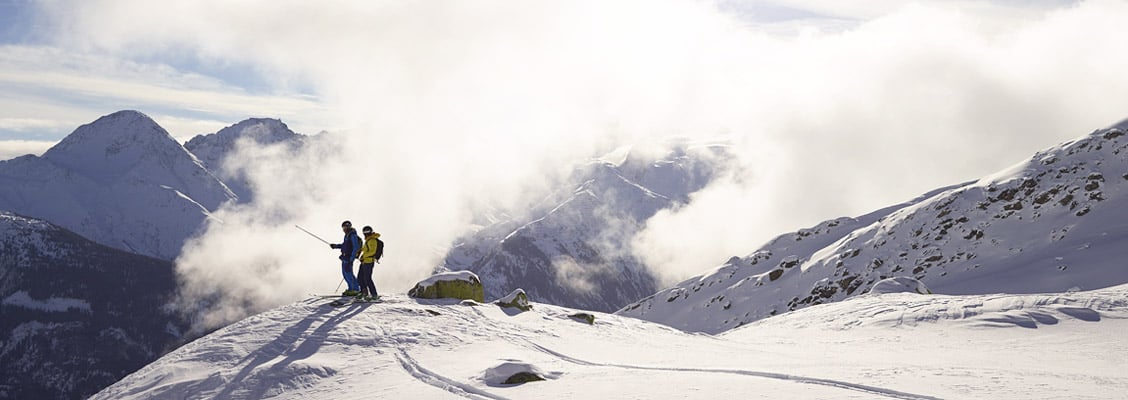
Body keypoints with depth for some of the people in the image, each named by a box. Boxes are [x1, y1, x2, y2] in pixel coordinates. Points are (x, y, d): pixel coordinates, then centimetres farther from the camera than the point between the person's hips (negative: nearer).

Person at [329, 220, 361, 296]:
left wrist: (352, 257, -24)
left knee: (348, 273, -12)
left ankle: (356, 289, -8)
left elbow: (356, 247, -20)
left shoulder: (353, 235, -14)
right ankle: (351, 289, 18)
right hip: (345, 257, 10)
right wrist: (335, 245, 20)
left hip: (349, 257, -10)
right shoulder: (347, 235, 16)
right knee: (345, 273, 12)